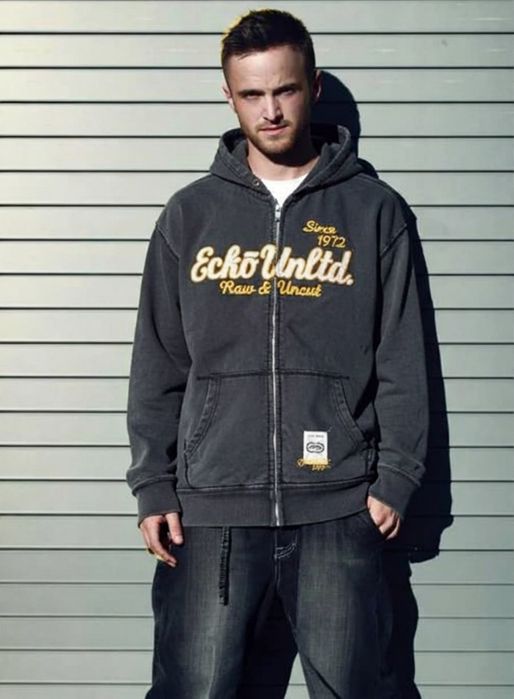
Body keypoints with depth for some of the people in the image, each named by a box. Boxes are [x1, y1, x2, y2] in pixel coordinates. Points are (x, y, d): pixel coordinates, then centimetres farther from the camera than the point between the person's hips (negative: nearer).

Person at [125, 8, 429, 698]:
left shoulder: (373, 209, 4)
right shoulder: (190, 214, 6)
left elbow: (402, 361, 4)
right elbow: (157, 366, 7)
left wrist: (397, 475, -2)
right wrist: (152, 486, 3)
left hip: (339, 507, 0)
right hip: (210, 508, 1)